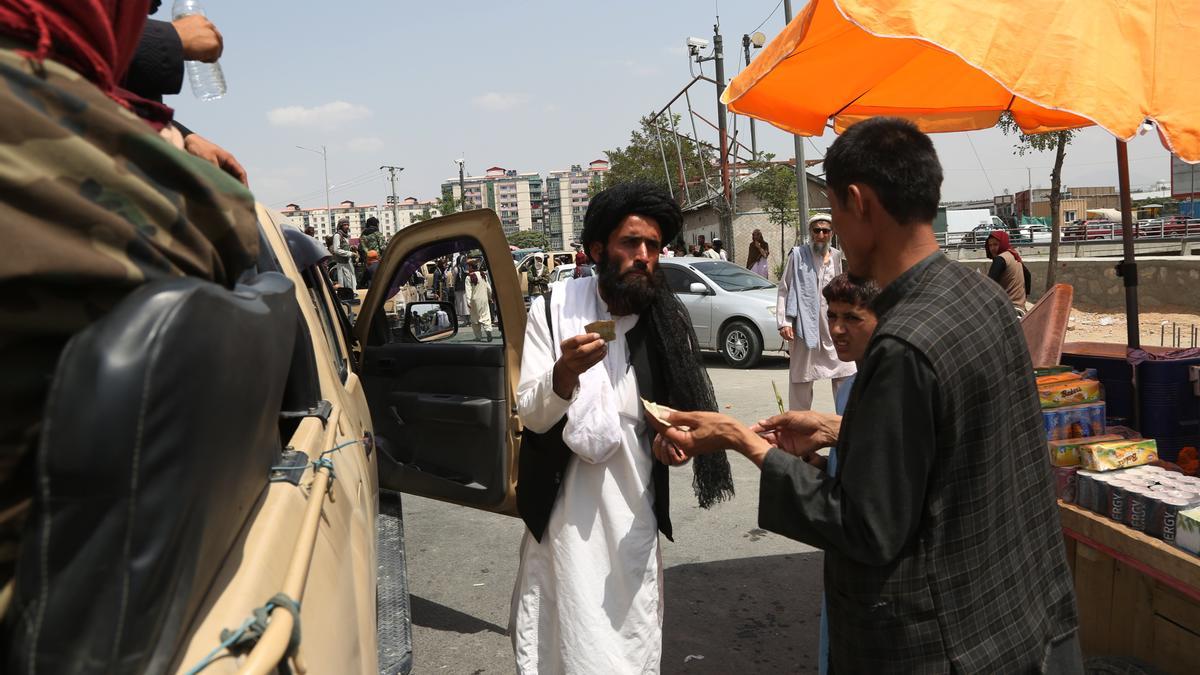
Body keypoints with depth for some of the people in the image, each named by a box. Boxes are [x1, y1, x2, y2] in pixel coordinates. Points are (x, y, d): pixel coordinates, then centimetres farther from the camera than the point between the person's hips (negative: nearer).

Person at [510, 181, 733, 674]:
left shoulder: (668, 322, 0)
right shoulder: (554, 309, -8)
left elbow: (679, 410, 11)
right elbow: (530, 416, -10)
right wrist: (564, 374, -29)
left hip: (633, 510, 3)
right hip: (566, 509, -2)